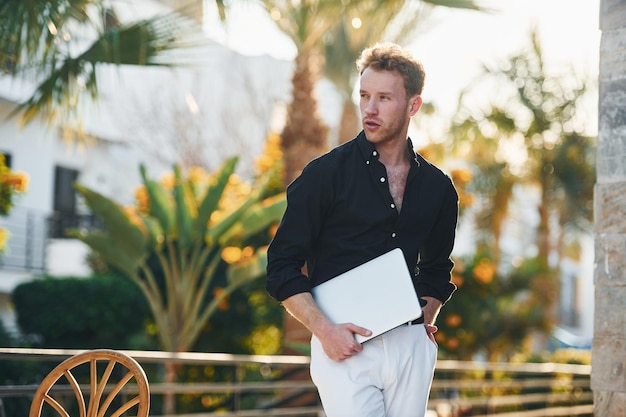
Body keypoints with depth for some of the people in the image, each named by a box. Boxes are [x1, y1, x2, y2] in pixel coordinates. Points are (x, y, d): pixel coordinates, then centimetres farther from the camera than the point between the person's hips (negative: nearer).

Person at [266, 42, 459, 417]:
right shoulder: (326, 173, -3)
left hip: (411, 346, 4)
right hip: (344, 346, -4)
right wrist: (324, 330, -15)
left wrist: (427, 319, 10)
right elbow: (283, 268, -5)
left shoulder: (437, 187, 10)